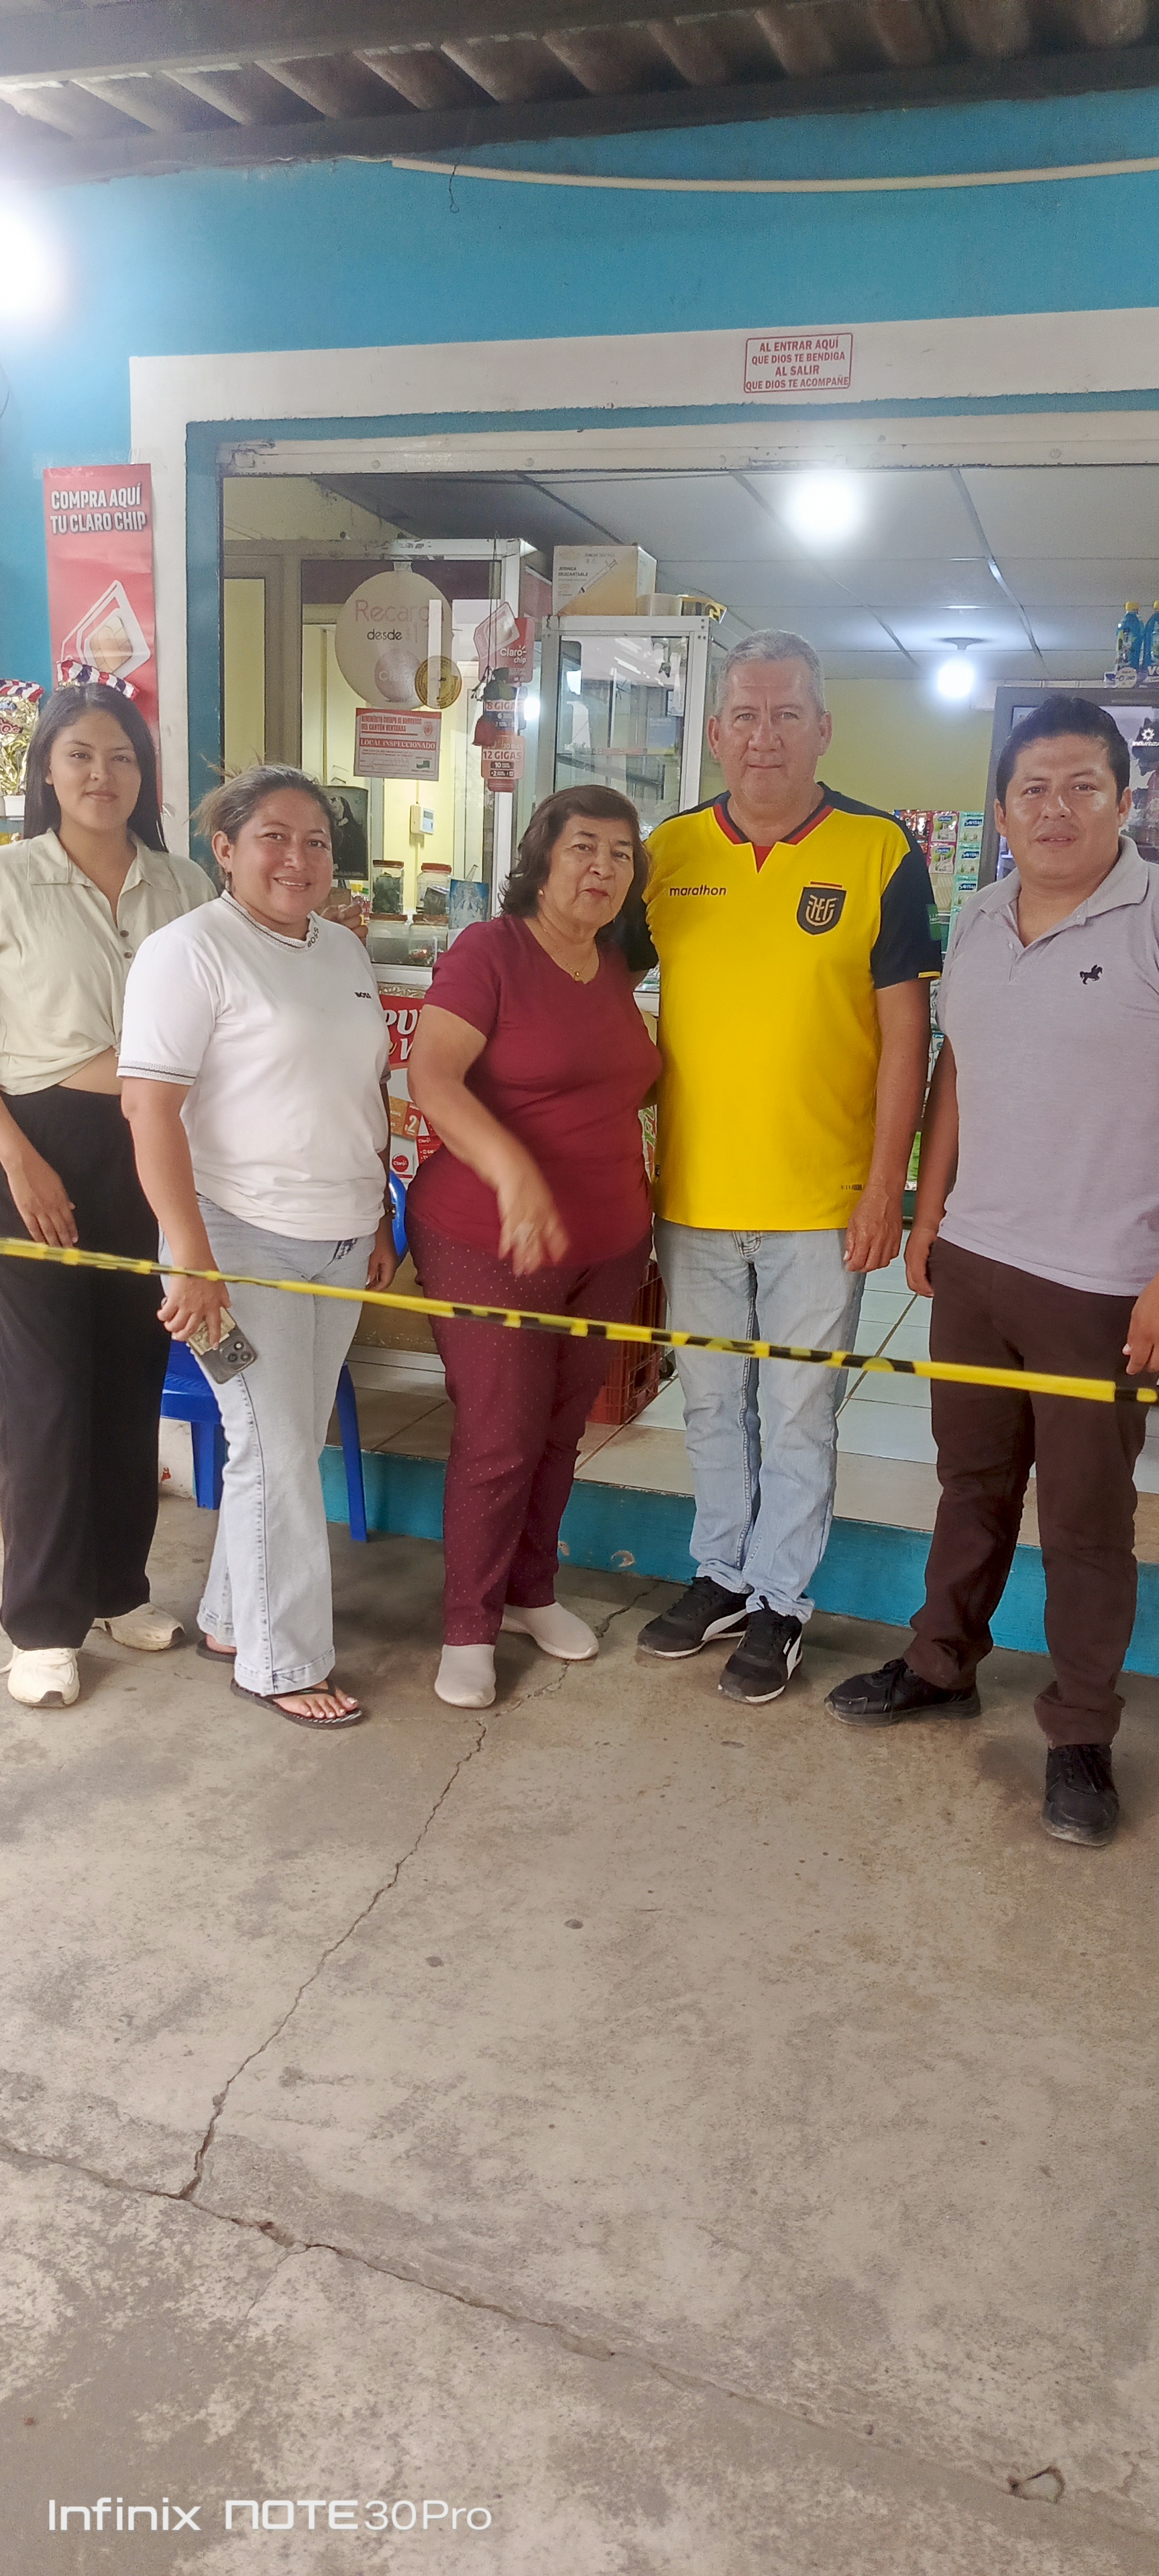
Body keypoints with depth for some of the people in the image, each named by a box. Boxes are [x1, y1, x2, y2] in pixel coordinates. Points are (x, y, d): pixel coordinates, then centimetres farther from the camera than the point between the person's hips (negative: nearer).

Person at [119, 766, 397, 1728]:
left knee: (293, 1439, 13)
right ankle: (281, 1661, 15)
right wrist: (191, 1260, -21)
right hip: (244, 1240, -7)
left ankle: (233, 1619, 30)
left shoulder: (343, 950, 12)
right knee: (275, 1449, -1)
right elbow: (153, 1110, -17)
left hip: (340, 1240, 7)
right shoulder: (191, 951, -11)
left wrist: (380, 1218, 16)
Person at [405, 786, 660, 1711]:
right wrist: (512, 1169, -39)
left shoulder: (616, 964, 9)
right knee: (501, 1437, 0)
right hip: (492, 1243, -6)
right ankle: (469, 1626, 18)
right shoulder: (489, 951, -12)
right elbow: (431, 1075, -24)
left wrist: (634, 1210, 18)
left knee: (562, 1429, 16)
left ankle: (531, 1592, 35)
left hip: (607, 1244, 6)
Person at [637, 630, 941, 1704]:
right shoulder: (668, 851, 1)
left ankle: (779, 1601, 27)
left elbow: (904, 1029, -5)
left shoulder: (880, 851, -6)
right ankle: (719, 1575, 35)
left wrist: (885, 1190, -9)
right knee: (711, 1401, 17)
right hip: (692, 1193, 3)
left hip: (820, 1200, -3)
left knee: (798, 1412, 9)